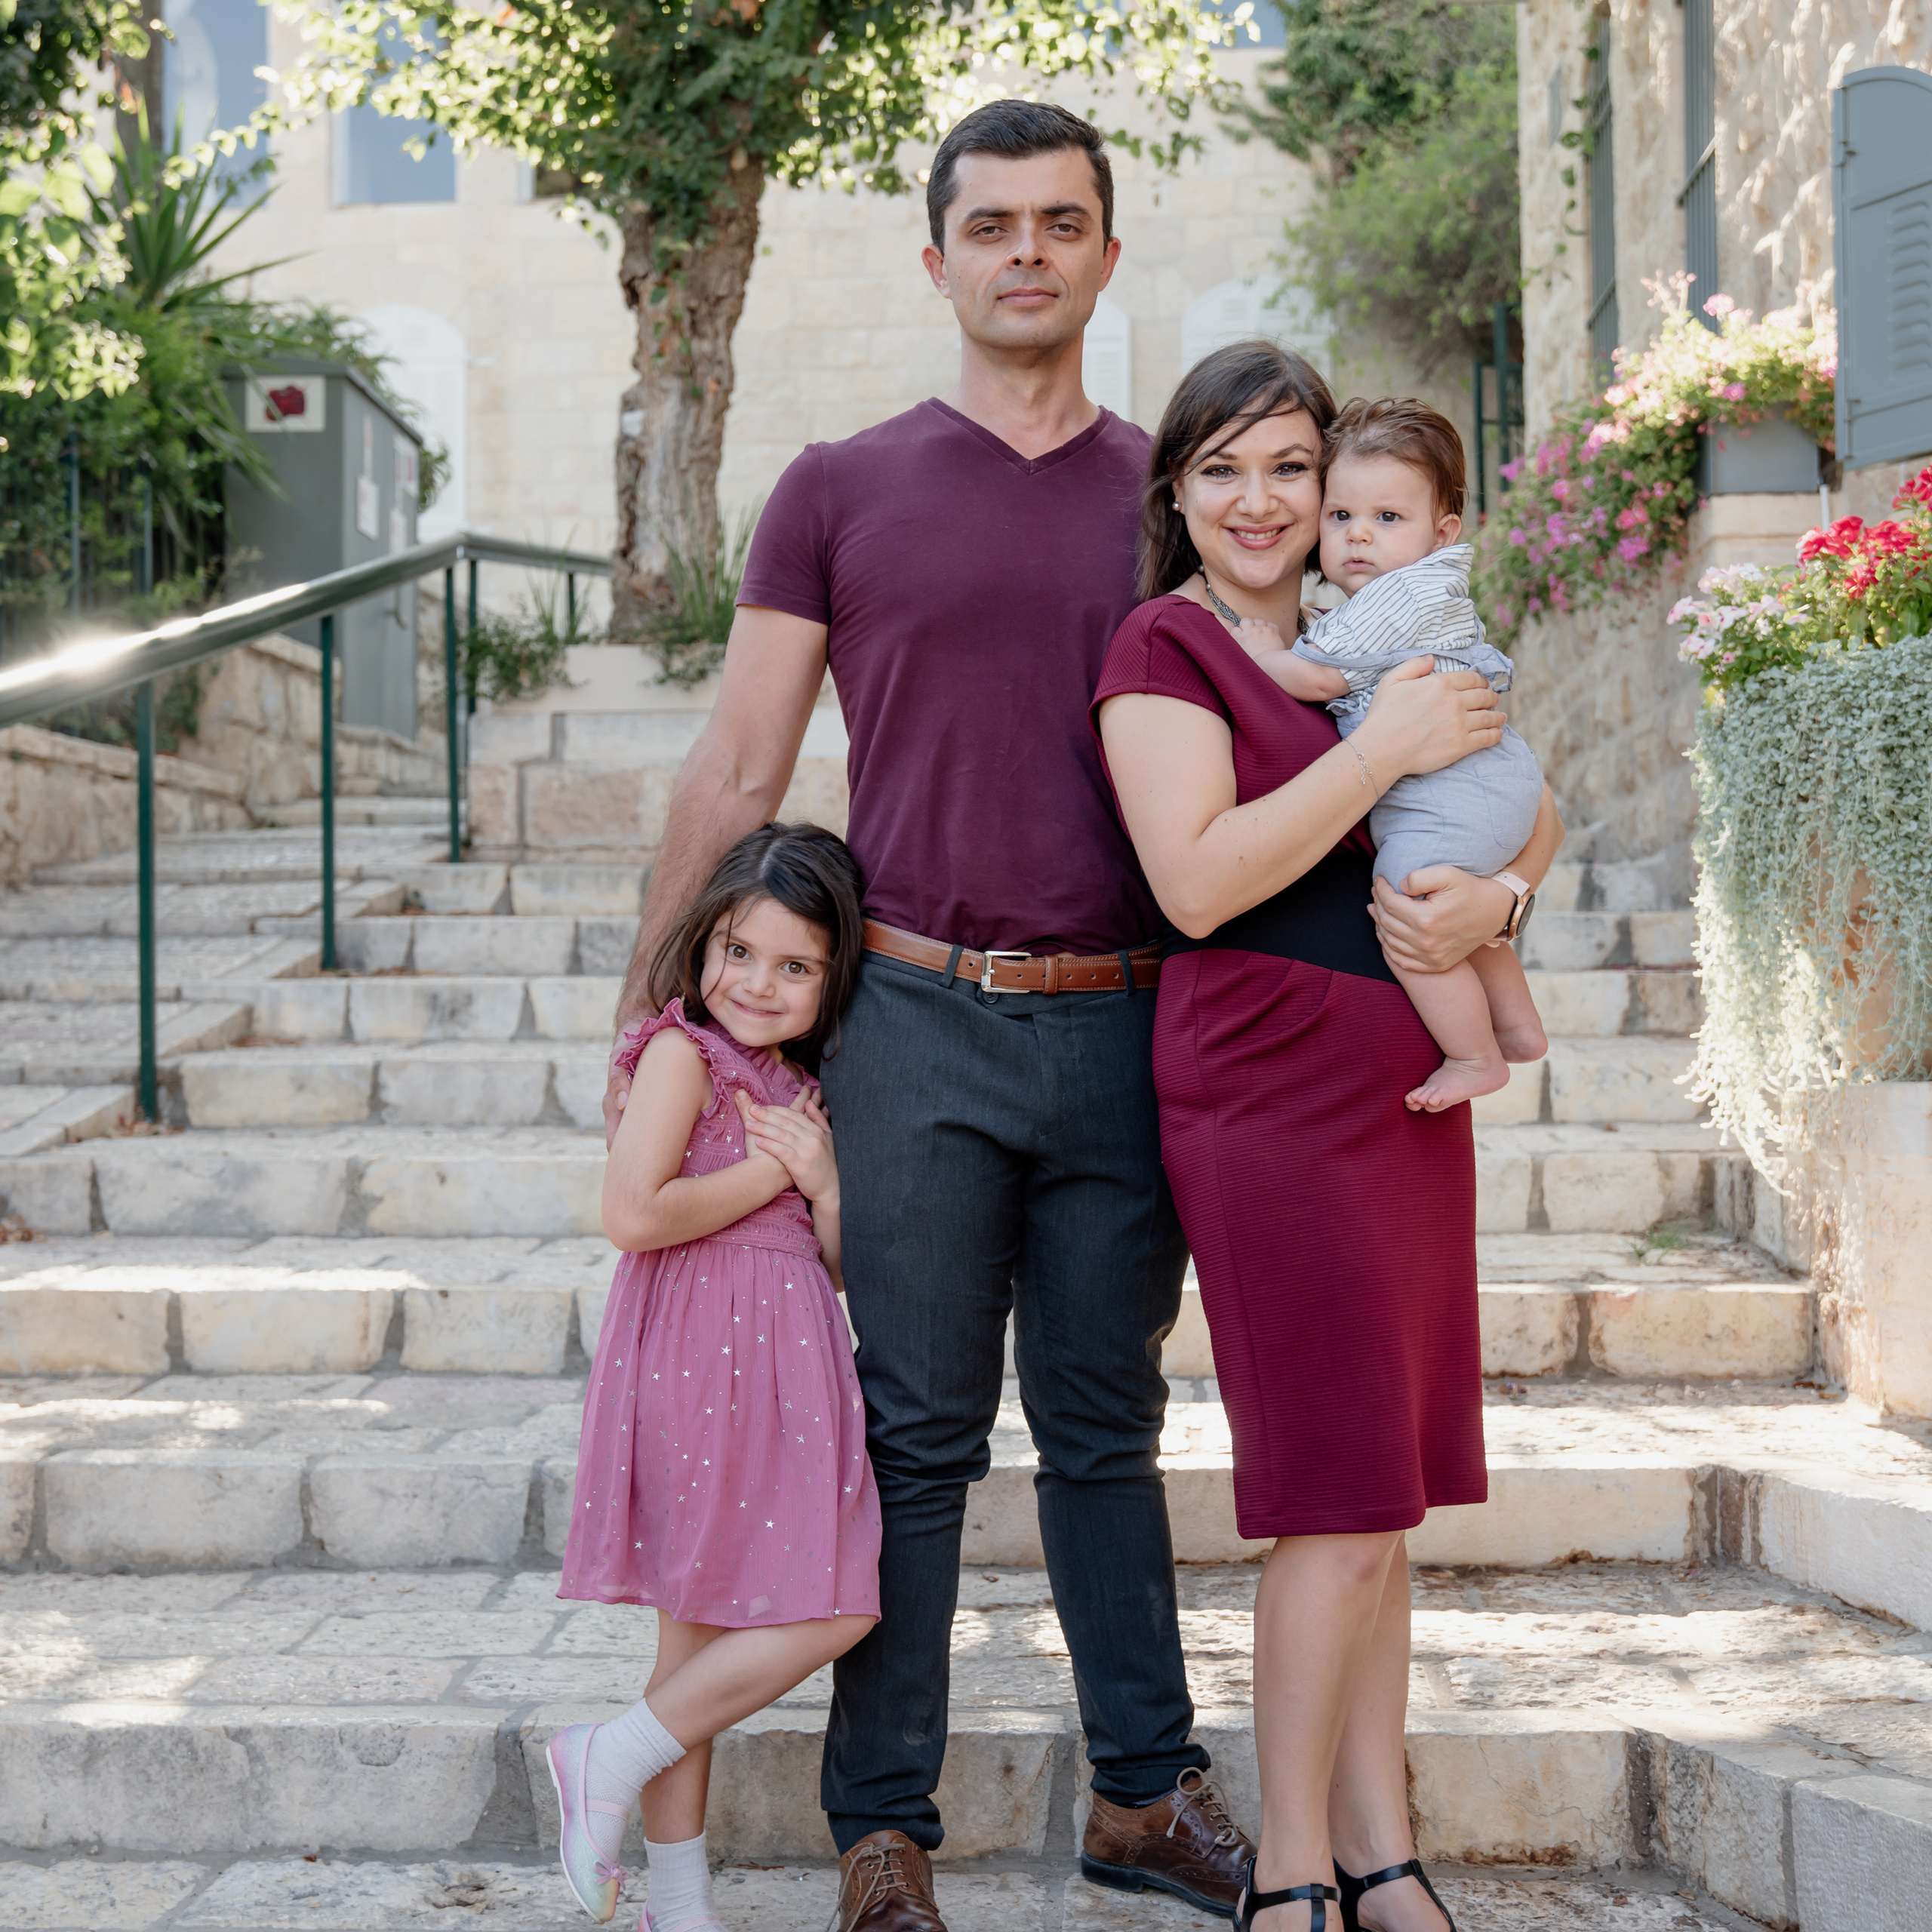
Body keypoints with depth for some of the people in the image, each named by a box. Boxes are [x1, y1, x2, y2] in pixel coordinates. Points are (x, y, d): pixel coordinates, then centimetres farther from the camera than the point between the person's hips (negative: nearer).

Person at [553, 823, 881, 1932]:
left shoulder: (802, 1089, 17)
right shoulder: (682, 1052, -6)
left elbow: (840, 1261, 16)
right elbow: (633, 1215, -18)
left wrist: (822, 1179, -3)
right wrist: (768, 1174, -9)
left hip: (783, 1363, 8)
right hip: (702, 1356, -8)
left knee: (706, 1623, 10)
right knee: (830, 1613, -10)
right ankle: (613, 1764, 1)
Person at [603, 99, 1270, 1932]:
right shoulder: (840, 493, 5)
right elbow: (736, 771, 5)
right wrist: (652, 1008, 2)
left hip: (1121, 1027, 2)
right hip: (911, 1021, -2)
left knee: (1106, 1426, 13)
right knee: (913, 1435, 3)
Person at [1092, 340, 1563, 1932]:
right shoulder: (1167, 649, -4)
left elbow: (1528, 810, 17)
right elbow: (1197, 880, -17)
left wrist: (1495, 894, -5)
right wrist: (1384, 750, -16)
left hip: (1408, 1098, 7)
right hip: (1271, 1101, -6)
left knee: (1382, 1497, 10)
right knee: (1339, 1506, -6)